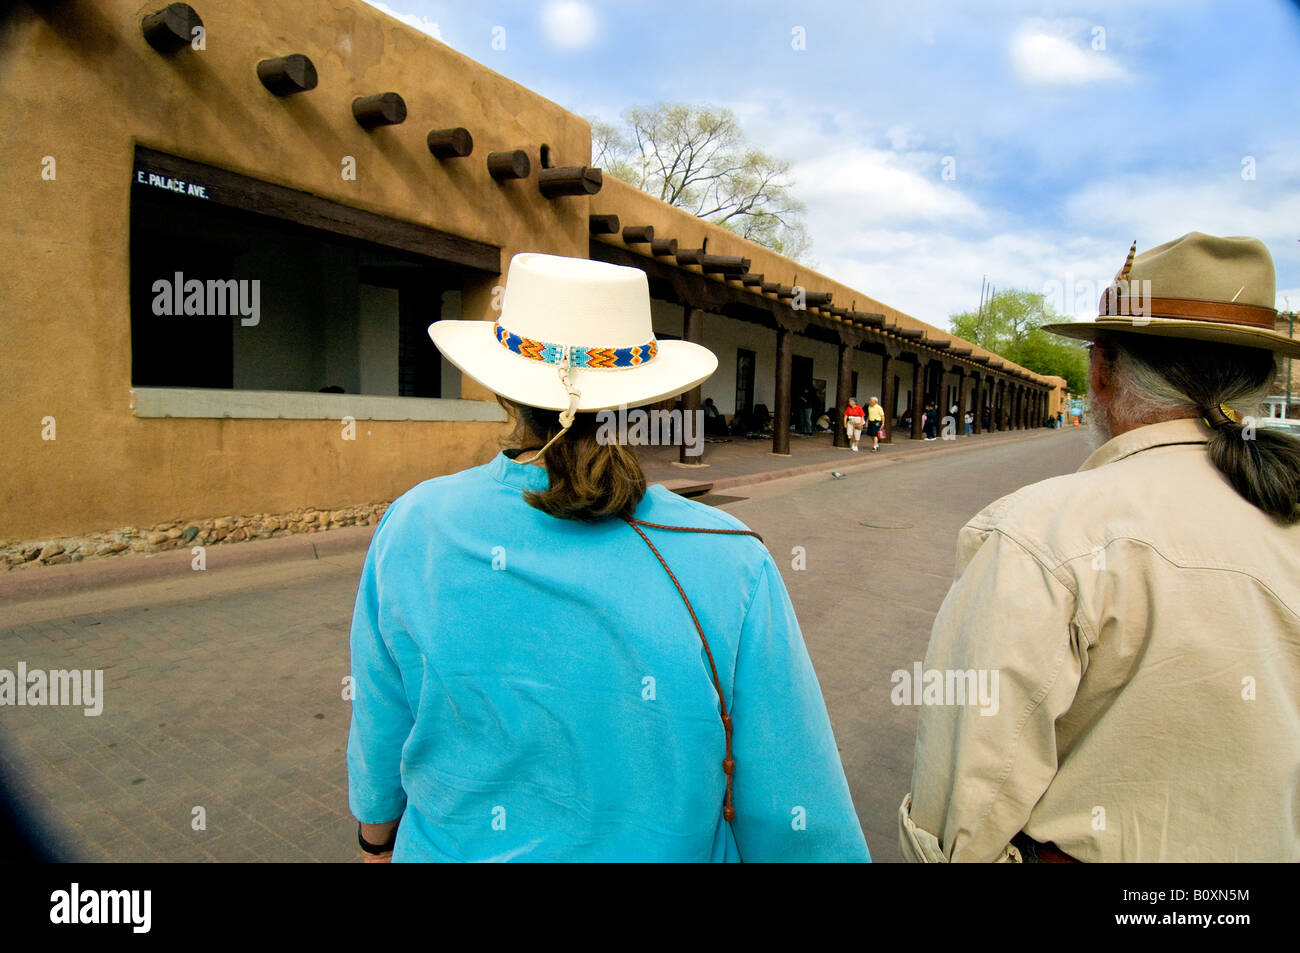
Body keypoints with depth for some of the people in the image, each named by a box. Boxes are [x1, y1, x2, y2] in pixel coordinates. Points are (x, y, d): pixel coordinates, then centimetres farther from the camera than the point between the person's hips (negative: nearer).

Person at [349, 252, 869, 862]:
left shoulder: (412, 530, -18)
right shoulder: (732, 565, -24)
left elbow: (379, 742, -4)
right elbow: (790, 819, -16)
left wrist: (378, 842, 14)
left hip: (454, 849, 2)